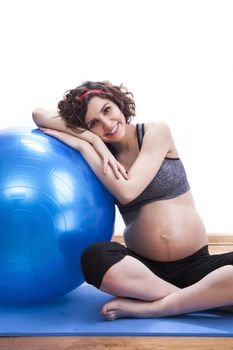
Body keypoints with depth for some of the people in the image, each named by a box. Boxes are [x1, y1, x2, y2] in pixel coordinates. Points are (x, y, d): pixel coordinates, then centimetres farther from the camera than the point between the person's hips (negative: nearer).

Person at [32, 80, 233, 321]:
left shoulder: (156, 132, -1)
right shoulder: (100, 154, 6)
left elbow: (126, 191, -12)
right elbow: (39, 114, 4)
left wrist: (84, 146, -9)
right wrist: (90, 139, -10)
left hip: (196, 265, -1)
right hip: (143, 266, 2)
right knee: (94, 257, -32)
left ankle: (146, 307, -27)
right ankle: (207, 298, -22)